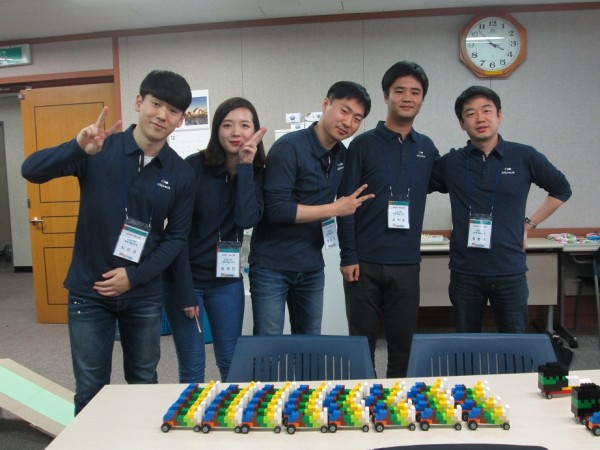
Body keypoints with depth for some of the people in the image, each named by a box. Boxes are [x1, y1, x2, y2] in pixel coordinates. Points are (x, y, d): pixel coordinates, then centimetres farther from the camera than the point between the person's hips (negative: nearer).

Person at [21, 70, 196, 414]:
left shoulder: (181, 173, -4)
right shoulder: (99, 151, -9)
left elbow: (177, 236, -1)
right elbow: (32, 170, -18)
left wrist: (135, 276, -12)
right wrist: (79, 148, -36)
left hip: (144, 294, 2)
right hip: (89, 290, -1)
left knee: (144, 383, 16)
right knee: (91, 389, 8)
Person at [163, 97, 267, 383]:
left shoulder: (255, 172, 0)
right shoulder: (194, 166, -12)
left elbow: (247, 219, -18)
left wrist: (245, 166, -19)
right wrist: (184, 291, -14)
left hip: (227, 279, 3)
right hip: (185, 277, -3)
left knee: (232, 364, 11)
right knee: (192, 369, 5)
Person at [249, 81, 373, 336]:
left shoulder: (342, 155, 6)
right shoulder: (289, 147, -16)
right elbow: (276, 209, -23)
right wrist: (335, 209, -19)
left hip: (312, 268, 7)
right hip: (272, 266, -6)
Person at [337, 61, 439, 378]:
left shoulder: (427, 148, 9)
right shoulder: (364, 145, -2)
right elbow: (345, 203, -4)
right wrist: (348, 257, -8)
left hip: (407, 263, 3)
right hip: (364, 263, -2)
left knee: (402, 343, 9)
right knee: (362, 342, 8)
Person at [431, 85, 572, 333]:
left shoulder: (524, 157, 0)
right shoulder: (451, 162, 1)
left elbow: (561, 190, 14)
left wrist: (529, 223, 6)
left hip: (510, 271, 0)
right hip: (465, 272, 1)